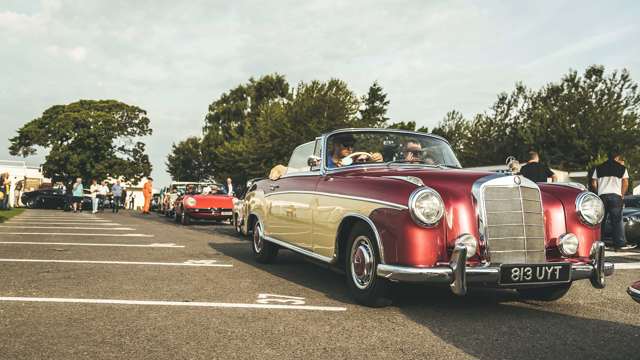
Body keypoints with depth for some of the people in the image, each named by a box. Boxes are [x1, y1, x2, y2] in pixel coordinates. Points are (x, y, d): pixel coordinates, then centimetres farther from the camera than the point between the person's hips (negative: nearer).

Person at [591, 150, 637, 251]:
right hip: (615, 195, -2)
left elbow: (594, 183, 7)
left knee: (600, 221, 6)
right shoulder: (622, 168, 6)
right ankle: (620, 244, -4)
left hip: (602, 196, 2)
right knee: (617, 221, -2)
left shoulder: (598, 168, 13)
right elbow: (626, 183, 0)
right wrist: (622, 195, 10)